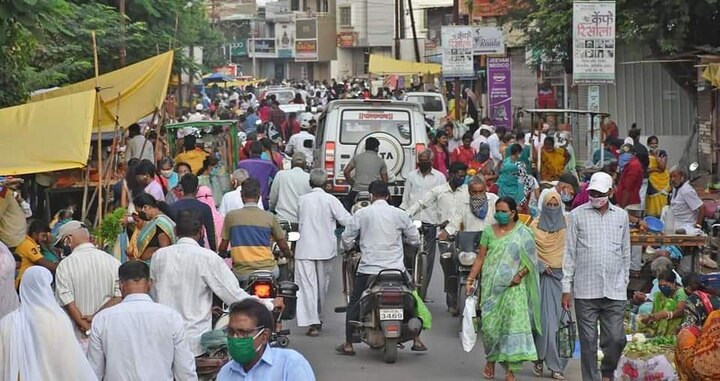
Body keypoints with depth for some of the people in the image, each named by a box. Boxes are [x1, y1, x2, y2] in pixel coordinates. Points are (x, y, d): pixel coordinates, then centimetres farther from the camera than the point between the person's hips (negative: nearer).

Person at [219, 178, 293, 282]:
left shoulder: (231, 216, 0)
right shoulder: (269, 217, 1)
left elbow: (223, 247, 7)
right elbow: (283, 246, 11)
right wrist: (289, 254, 34)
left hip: (242, 274, -1)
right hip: (268, 272, 1)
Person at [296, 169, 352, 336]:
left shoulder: (302, 200, 0)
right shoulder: (331, 200, -6)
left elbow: (299, 223, 9)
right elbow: (346, 220, -9)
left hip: (305, 249, 0)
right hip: (325, 249, 1)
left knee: (307, 285, -4)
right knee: (322, 284, 16)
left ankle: (312, 322, -15)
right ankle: (319, 318, 28)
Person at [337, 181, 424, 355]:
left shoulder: (362, 214, -3)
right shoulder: (399, 214, 1)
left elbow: (346, 239, 1)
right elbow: (415, 239, 8)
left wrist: (348, 246, 24)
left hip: (368, 269, -1)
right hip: (396, 269, 1)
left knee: (354, 303, 12)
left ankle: (348, 344, 10)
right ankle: (416, 340, 15)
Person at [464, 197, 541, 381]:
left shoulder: (523, 233, 2)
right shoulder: (489, 231, 8)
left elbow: (531, 259, 2)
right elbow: (480, 257, 9)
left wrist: (520, 274, -13)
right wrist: (470, 279, 2)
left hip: (513, 287, -2)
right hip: (491, 286, 2)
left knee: (514, 324, -10)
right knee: (490, 324, 3)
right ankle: (491, 359, 28)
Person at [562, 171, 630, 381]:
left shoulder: (621, 216, 11)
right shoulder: (578, 215, 4)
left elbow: (625, 253, 18)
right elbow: (570, 252, 4)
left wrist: (625, 283, 15)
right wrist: (566, 287, 0)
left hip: (615, 291, 2)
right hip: (585, 291, -2)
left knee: (616, 339, -3)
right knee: (588, 342, 1)